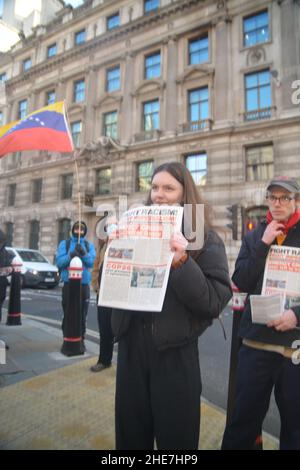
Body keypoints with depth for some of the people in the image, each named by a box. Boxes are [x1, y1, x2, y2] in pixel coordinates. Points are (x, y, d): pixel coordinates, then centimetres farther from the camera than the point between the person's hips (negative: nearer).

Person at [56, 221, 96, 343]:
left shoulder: (89, 245, 6)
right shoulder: (65, 244, 4)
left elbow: (92, 262, -7)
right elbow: (59, 262, -7)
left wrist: (84, 254, -23)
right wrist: (70, 255, -23)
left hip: (84, 284, 1)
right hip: (68, 283, -1)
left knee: (82, 314, 7)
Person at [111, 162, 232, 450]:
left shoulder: (205, 239, -5)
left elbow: (215, 302, -14)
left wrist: (181, 263, -26)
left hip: (175, 353, -3)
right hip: (131, 347, 4)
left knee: (175, 437, 15)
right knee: (130, 434, 19)